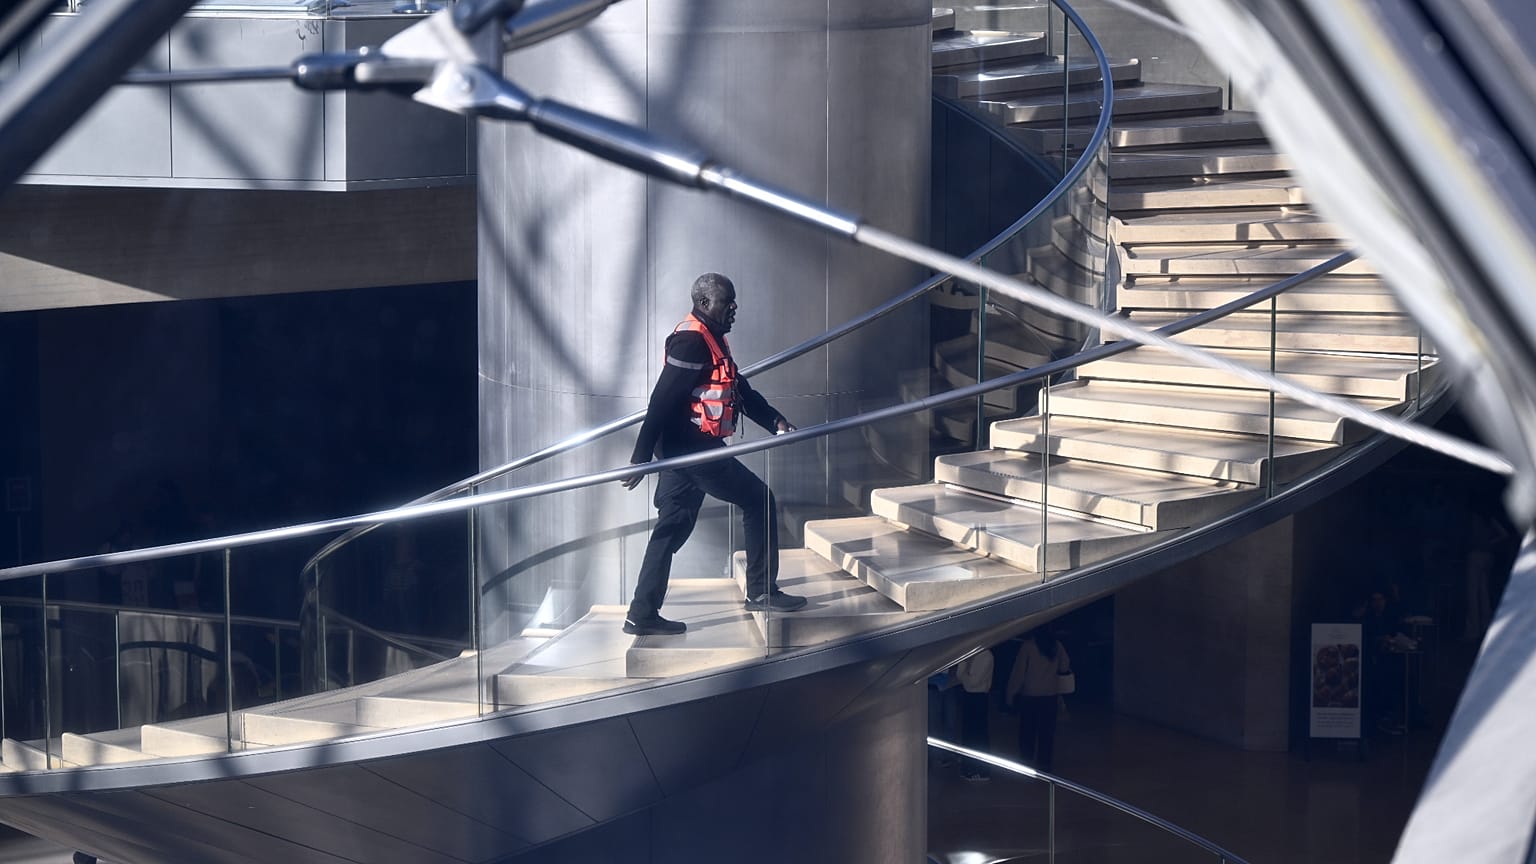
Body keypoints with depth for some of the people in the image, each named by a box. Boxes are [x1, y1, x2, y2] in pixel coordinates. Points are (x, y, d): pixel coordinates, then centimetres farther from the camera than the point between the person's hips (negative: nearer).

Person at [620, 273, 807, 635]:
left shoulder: (711, 340, 17)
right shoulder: (691, 341, -15)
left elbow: (741, 390, 19)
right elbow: (662, 401, -20)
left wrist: (776, 421, 5)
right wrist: (641, 457, -23)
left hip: (684, 450, 10)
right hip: (693, 446, -10)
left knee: (672, 529, 10)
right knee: (759, 501, -1)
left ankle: (642, 615, 11)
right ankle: (762, 592, 6)